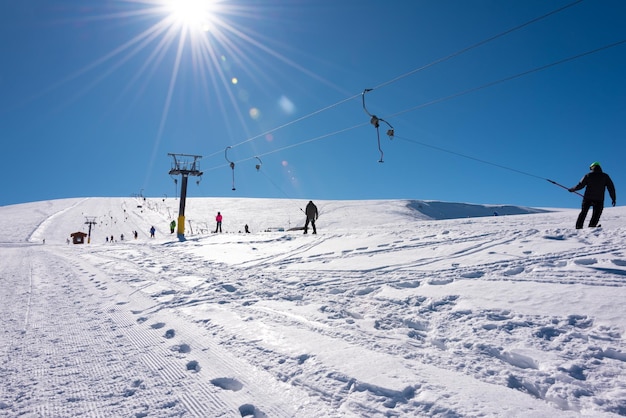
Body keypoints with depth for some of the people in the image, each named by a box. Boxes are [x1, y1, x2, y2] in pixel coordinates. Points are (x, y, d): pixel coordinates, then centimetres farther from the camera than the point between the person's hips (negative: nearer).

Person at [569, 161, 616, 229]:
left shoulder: (588, 175, 0)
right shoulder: (605, 176, 3)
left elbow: (580, 185, -2)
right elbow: (611, 187, 2)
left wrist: (572, 189, 13)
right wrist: (613, 198, 7)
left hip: (588, 198, 0)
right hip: (599, 200, 0)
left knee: (583, 213, 12)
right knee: (596, 216, 8)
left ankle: (578, 227, 12)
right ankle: (591, 227, -2)